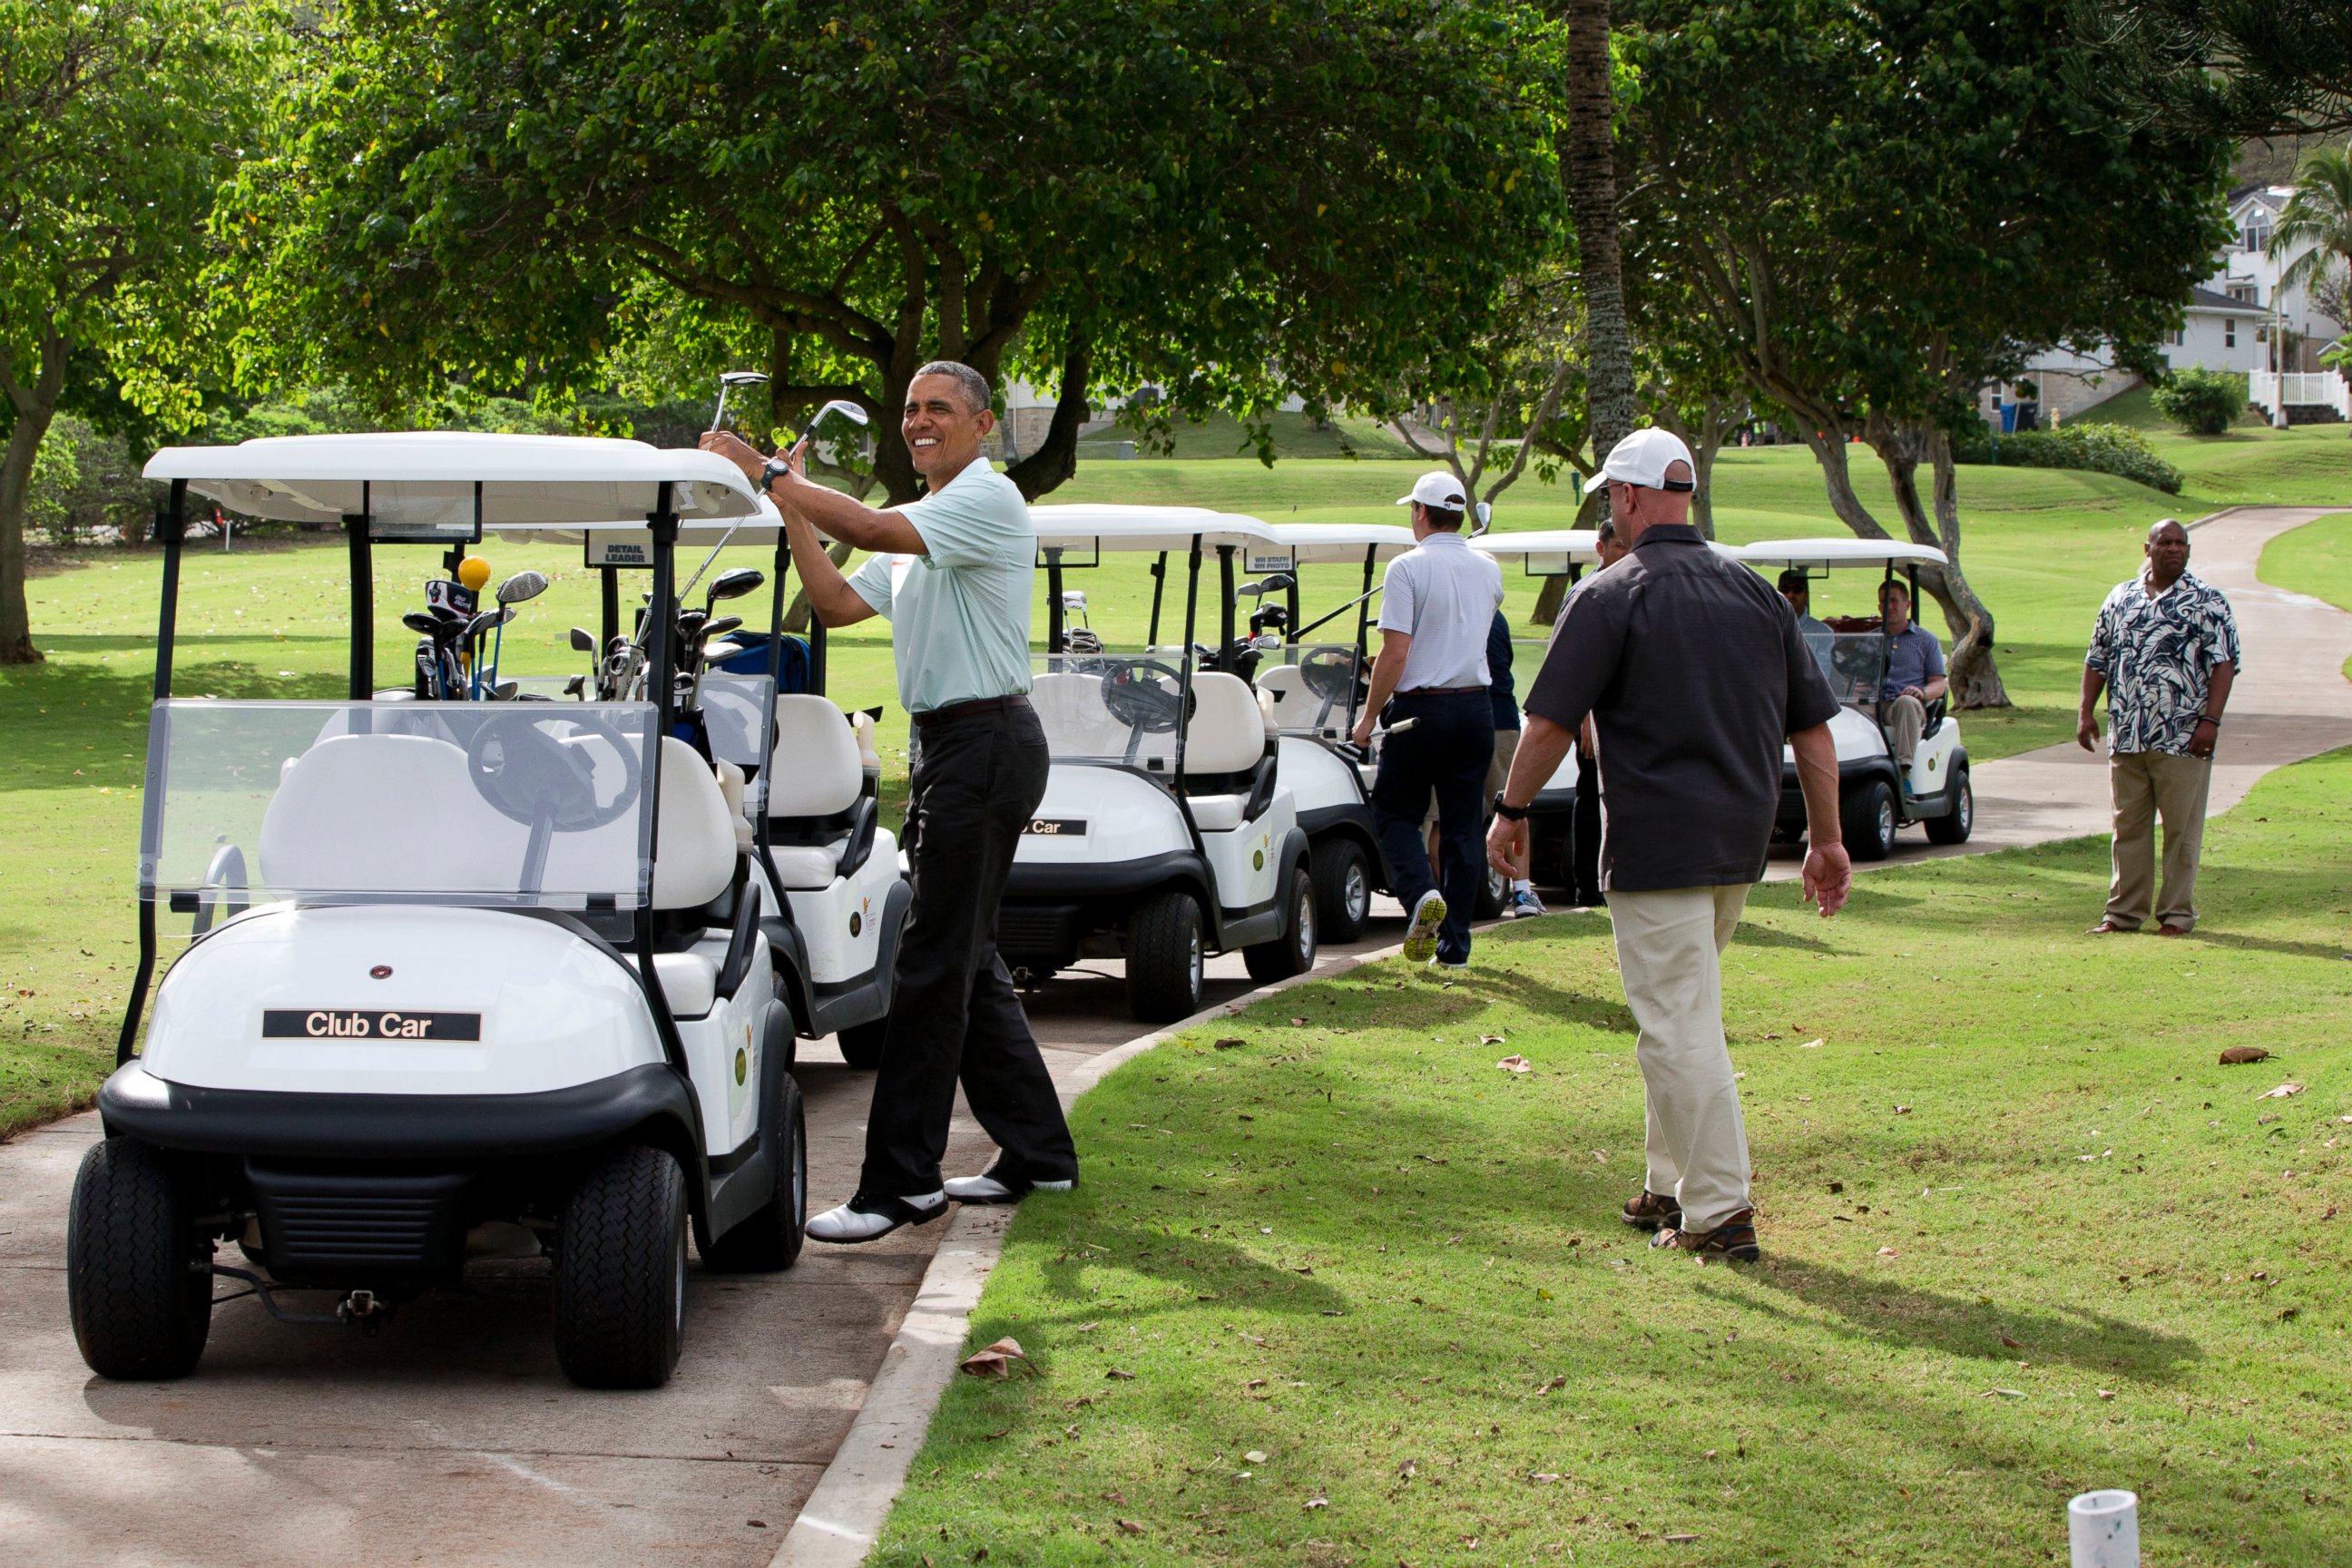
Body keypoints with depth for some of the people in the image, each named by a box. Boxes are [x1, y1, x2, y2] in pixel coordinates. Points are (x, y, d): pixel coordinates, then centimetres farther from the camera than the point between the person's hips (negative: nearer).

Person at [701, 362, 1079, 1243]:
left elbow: (873, 529, -25)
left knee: (934, 964, -11)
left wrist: (767, 472, -19)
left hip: (985, 737, -10)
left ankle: (901, 1180, -11)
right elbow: (839, 603, 15)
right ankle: (1037, 1152, 22)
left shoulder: (987, 497, -10)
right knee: (968, 960, 14)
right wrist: (790, 504, 6)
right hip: (947, 744, 10)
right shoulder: (922, 526, 22)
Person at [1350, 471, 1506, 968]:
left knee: (1394, 813, 10)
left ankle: (1420, 892, -17)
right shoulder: (1488, 570, 7)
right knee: (1463, 825, 9)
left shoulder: (1408, 568, -11)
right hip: (1477, 706, 5)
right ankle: (1455, 945, 9)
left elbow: (1396, 652, -16)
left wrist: (1368, 717, -7)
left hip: (1421, 708, -5)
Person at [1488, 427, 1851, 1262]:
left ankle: (1720, 1211, -7)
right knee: (1683, 1014, 20)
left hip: (1657, 843, -7)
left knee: (1680, 1027, -5)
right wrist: (1826, 840, 16)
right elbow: (1813, 728, 11)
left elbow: (1549, 722, -8)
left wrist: (1512, 808, 6)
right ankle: (1674, 1187, 26)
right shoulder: (1756, 593, 10)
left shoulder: (1611, 597, -8)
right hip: (1742, 844, 7)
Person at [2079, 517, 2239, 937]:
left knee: (2182, 829, -2)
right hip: (2126, 738, 4)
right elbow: (2097, 658, 17)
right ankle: (2124, 911, 14)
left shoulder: (2207, 601, 1)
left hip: (2183, 740, -4)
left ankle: (2177, 914, 5)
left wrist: (2211, 719, -14)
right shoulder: (2121, 598, 14)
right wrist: (2086, 711, 7)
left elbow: (2224, 663, -5)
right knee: (2129, 827, 8)